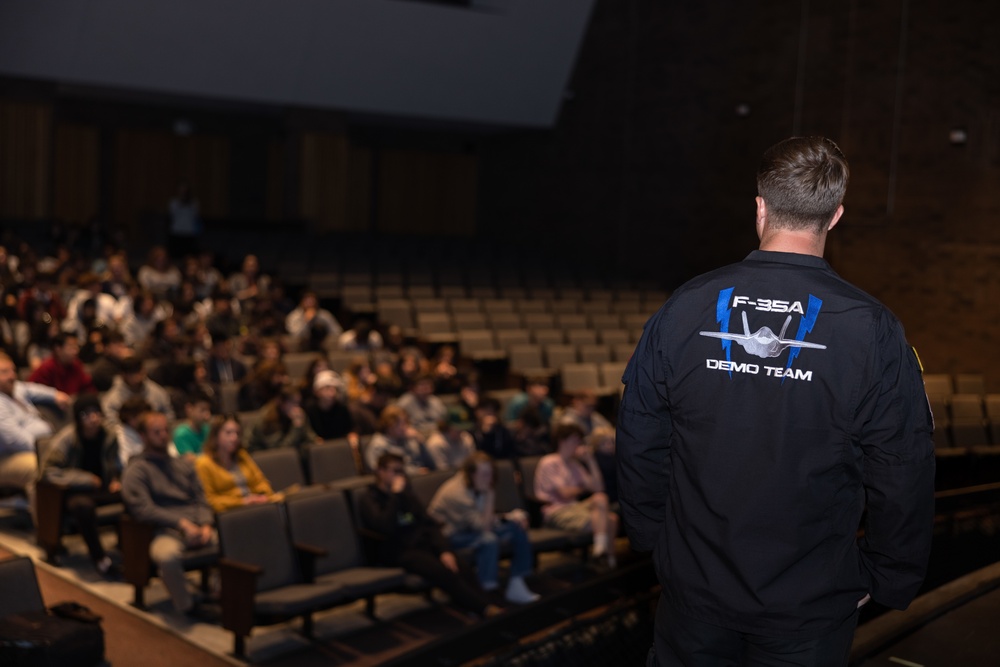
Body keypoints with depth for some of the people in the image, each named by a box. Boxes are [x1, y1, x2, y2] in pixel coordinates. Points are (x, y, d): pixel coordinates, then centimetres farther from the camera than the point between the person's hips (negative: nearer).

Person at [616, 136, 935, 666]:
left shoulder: (684, 308, -9)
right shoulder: (873, 331, -15)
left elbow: (638, 443, -1)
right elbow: (903, 476, -10)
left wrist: (651, 534, 13)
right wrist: (888, 581, 5)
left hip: (695, 585, 2)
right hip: (813, 603, -1)